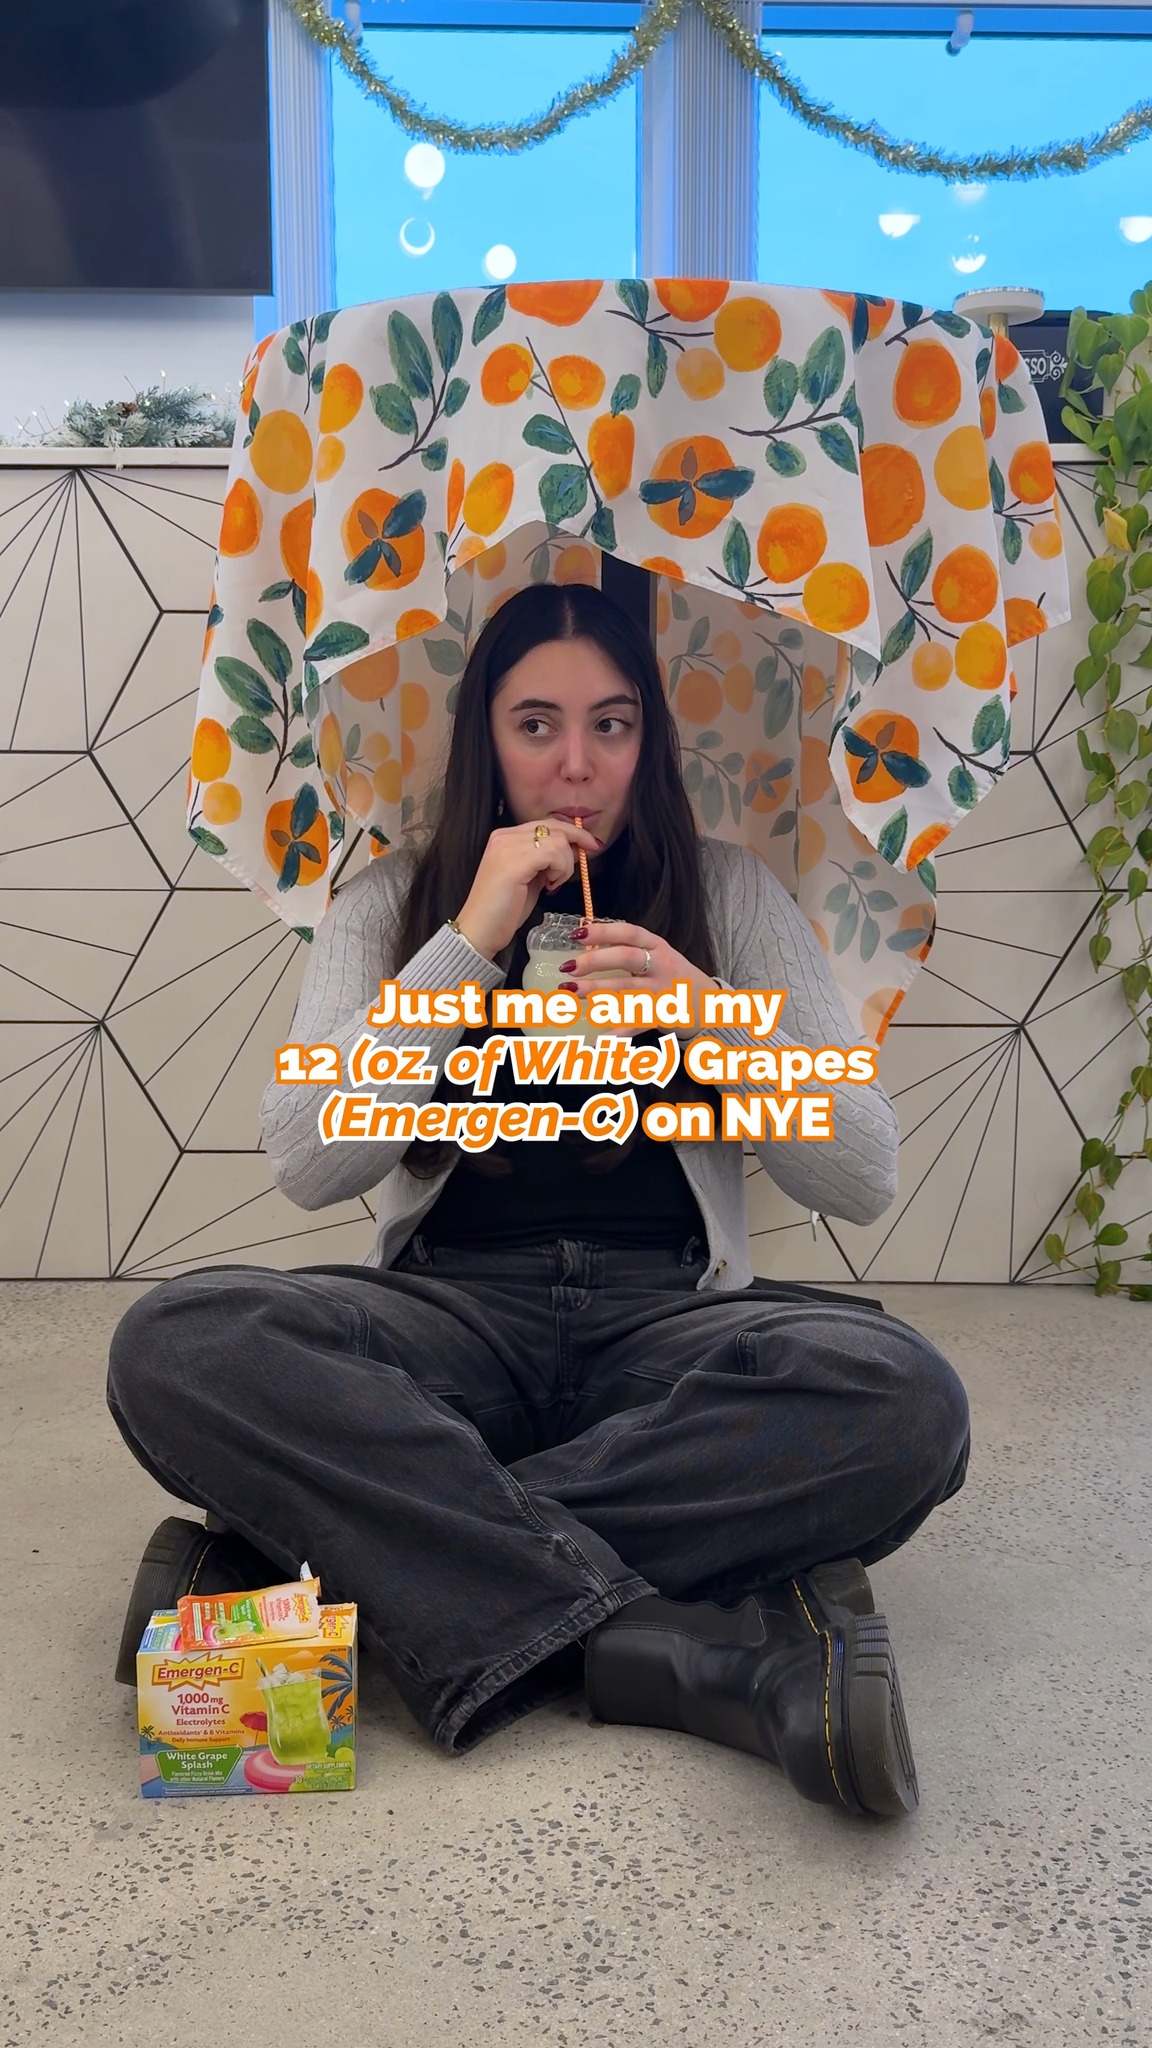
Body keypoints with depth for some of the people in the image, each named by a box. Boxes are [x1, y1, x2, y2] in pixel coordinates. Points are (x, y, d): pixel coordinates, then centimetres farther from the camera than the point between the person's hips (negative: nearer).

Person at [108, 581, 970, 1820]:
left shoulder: (730, 898, 9)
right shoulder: (393, 905, 9)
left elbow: (864, 1183, 2)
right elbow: (307, 1168, -5)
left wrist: (712, 1020, -15)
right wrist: (469, 943, -11)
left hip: (665, 1318, 0)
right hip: (453, 1319, 1)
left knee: (902, 1399, -32)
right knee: (174, 1347, -30)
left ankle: (350, 1551, -24)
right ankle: (736, 1658, -30)